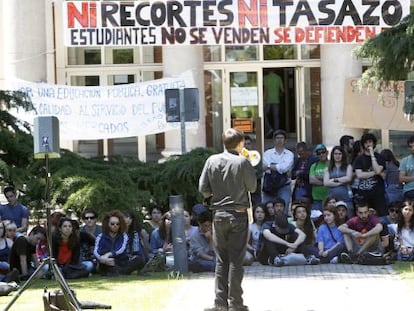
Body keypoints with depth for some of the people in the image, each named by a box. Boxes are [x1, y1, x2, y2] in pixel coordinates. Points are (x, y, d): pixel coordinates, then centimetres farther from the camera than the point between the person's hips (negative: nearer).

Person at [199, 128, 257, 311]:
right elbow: (252, 187, -2)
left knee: (221, 260, 10)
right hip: (238, 214, -3)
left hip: (219, 214, 3)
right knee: (236, 260, 2)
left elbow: (203, 189, 0)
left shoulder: (212, 161, -2)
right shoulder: (242, 162, -11)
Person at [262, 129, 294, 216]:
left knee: (283, 212, -6)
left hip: (284, 187, -1)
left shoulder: (289, 154, 7)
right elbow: (265, 168, -7)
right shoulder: (267, 153, 8)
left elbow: (285, 167, -11)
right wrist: (279, 168, -15)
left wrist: (269, 166, -4)